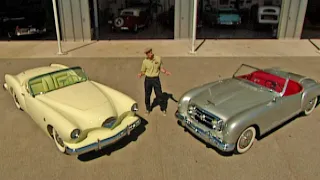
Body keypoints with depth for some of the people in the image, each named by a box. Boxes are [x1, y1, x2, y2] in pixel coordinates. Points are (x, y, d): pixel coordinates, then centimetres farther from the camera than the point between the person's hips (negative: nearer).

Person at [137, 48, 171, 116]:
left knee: (159, 94, 5)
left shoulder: (158, 59, -3)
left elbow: (161, 68, 6)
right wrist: (140, 74, -19)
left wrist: (165, 72, -13)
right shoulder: (145, 61, -5)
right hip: (148, 79, 0)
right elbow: (143, 71, 3)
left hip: (156, 79, 0)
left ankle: (163, 109, 22)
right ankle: (148, 109, 30)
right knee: (147, 95, 9)